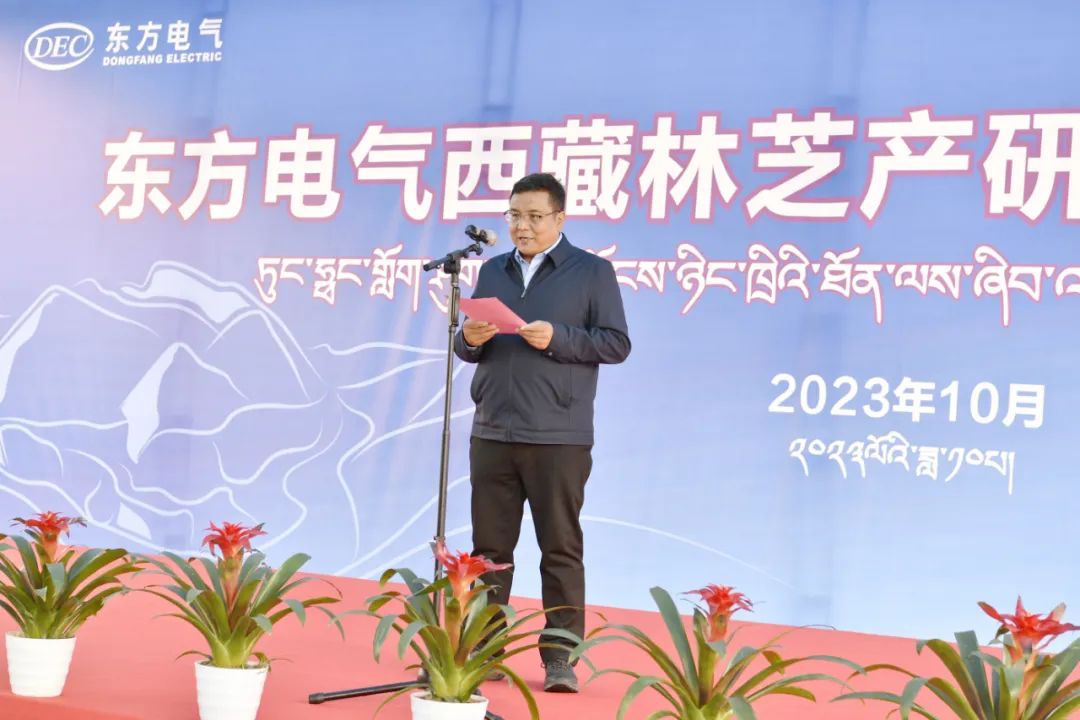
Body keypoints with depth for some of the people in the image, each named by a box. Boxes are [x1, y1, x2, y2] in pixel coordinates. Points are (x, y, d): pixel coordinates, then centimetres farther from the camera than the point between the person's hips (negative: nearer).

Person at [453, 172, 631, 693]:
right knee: (490, 548, 7)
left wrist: (557, 338, -16)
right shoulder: (493, 271, 16)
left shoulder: (592, 271, 2)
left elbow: (617, 343, -4)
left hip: (558, 438, -4)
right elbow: (467, 348, 19)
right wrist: (470, 338, -5)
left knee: (561, 550, 0)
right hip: (491, 435, 4)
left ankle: (560, 658, 6)